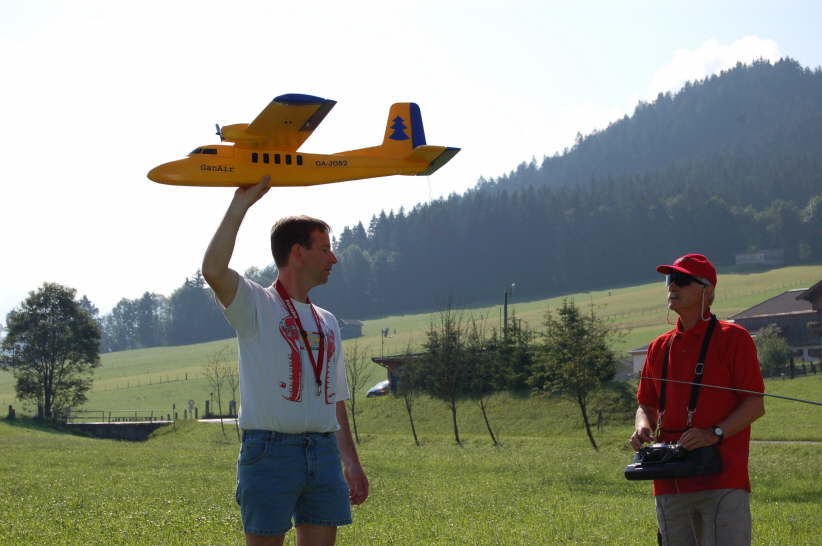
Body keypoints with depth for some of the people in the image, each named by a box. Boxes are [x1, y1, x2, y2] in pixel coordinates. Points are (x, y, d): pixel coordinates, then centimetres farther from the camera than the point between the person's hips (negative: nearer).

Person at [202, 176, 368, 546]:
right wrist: (241, 203, -18)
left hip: (323, 451, 6)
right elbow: (213, 270, -22)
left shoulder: (327, 323, 19)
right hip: (271, 450, -6)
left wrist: (351, 461, 18)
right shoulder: (256, 306, -1)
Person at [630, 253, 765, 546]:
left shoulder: (733, 338, -1)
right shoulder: (660, 347, 17)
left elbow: (756, 405, -5)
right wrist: (643, 426, 0)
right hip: (670, 483, 6)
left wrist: (714, 434, -18)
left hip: (723, 479, -6)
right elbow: (646, 404, 24)